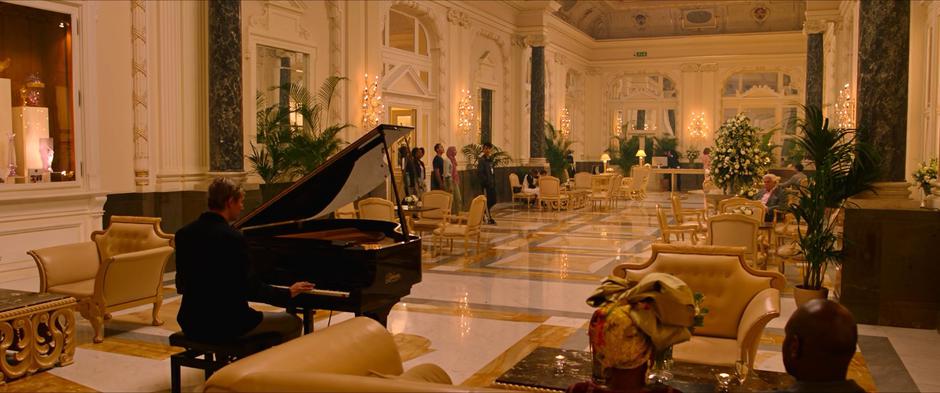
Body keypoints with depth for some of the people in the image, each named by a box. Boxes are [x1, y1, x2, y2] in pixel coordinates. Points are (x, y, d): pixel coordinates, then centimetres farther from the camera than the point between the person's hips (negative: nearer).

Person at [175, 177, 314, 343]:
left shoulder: (183, 233, 3)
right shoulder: (233, 238, -19)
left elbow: (182, 284, 13)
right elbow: (249, 287, -17)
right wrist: (287, 294, -3)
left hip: (191, 324, 8)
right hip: (223, 324, -8)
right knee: (293, 322, 12)